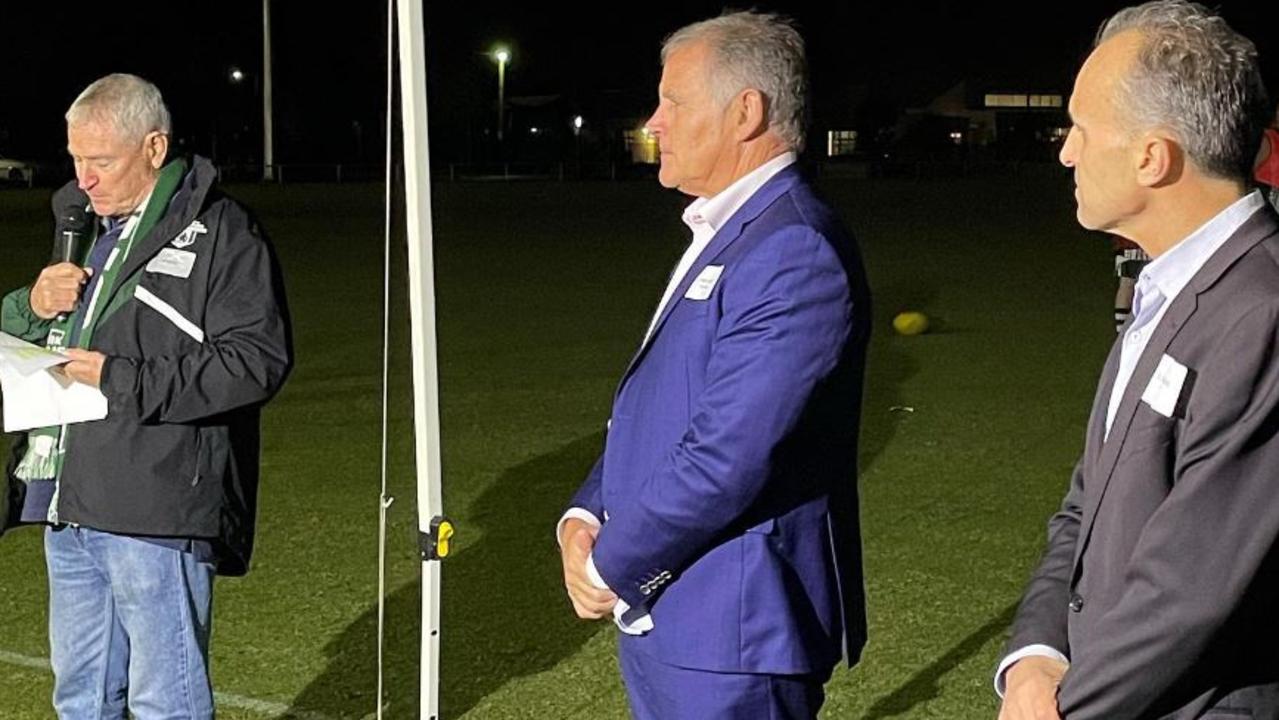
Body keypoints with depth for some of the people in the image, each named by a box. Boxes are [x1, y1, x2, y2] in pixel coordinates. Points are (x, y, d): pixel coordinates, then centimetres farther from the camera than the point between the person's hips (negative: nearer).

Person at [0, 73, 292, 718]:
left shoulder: (220, 234, -8)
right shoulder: (82, 224, 17)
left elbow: (259, 358, -18)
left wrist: (123, 381, -20)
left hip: (157, 514, -8)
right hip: (68, 504, 8)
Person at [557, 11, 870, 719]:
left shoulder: (794, 254, -19)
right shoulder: (723, 235, 14)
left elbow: (725, 457, -24)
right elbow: (647, 407, 18)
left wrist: (611, 568, -13)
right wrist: (583, 516, 2)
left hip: (731, 633, -9)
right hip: (663, 618, 9)